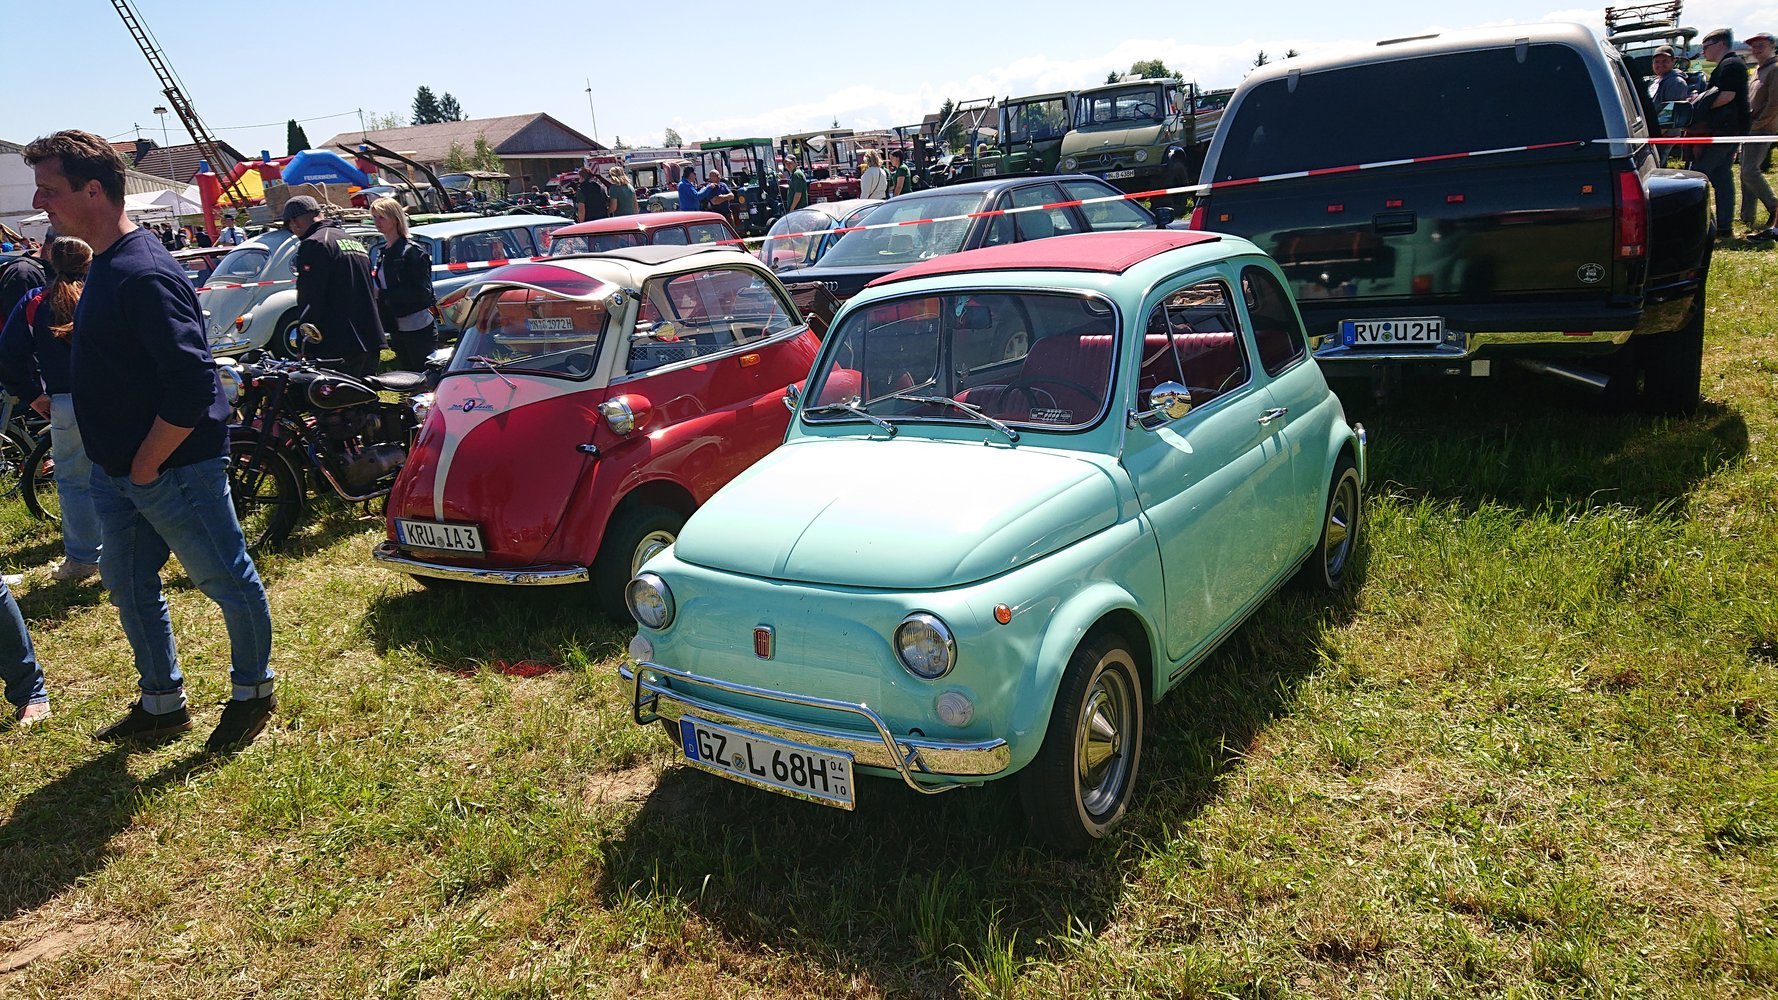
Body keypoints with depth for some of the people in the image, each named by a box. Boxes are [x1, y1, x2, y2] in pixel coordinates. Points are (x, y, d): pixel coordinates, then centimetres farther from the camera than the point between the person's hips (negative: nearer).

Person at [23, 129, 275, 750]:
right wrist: (116, 463, 15)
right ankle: (162, 705, 34)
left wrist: (147, 465, -18)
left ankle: (253, 691, 25)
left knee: (227, 582, 7)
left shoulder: (144, 274, -22)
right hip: (117, 471, 10)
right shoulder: (104, 266, 9)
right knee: (127, 584, 18)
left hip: (175, 470, -10)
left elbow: (192, 384, -29)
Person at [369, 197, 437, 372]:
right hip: (397, 329, 9)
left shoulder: (412, 250, -13)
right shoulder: (384, 251, 13)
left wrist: (383, 295, -19)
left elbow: (423, 292, -19)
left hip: (419, 329, -9)